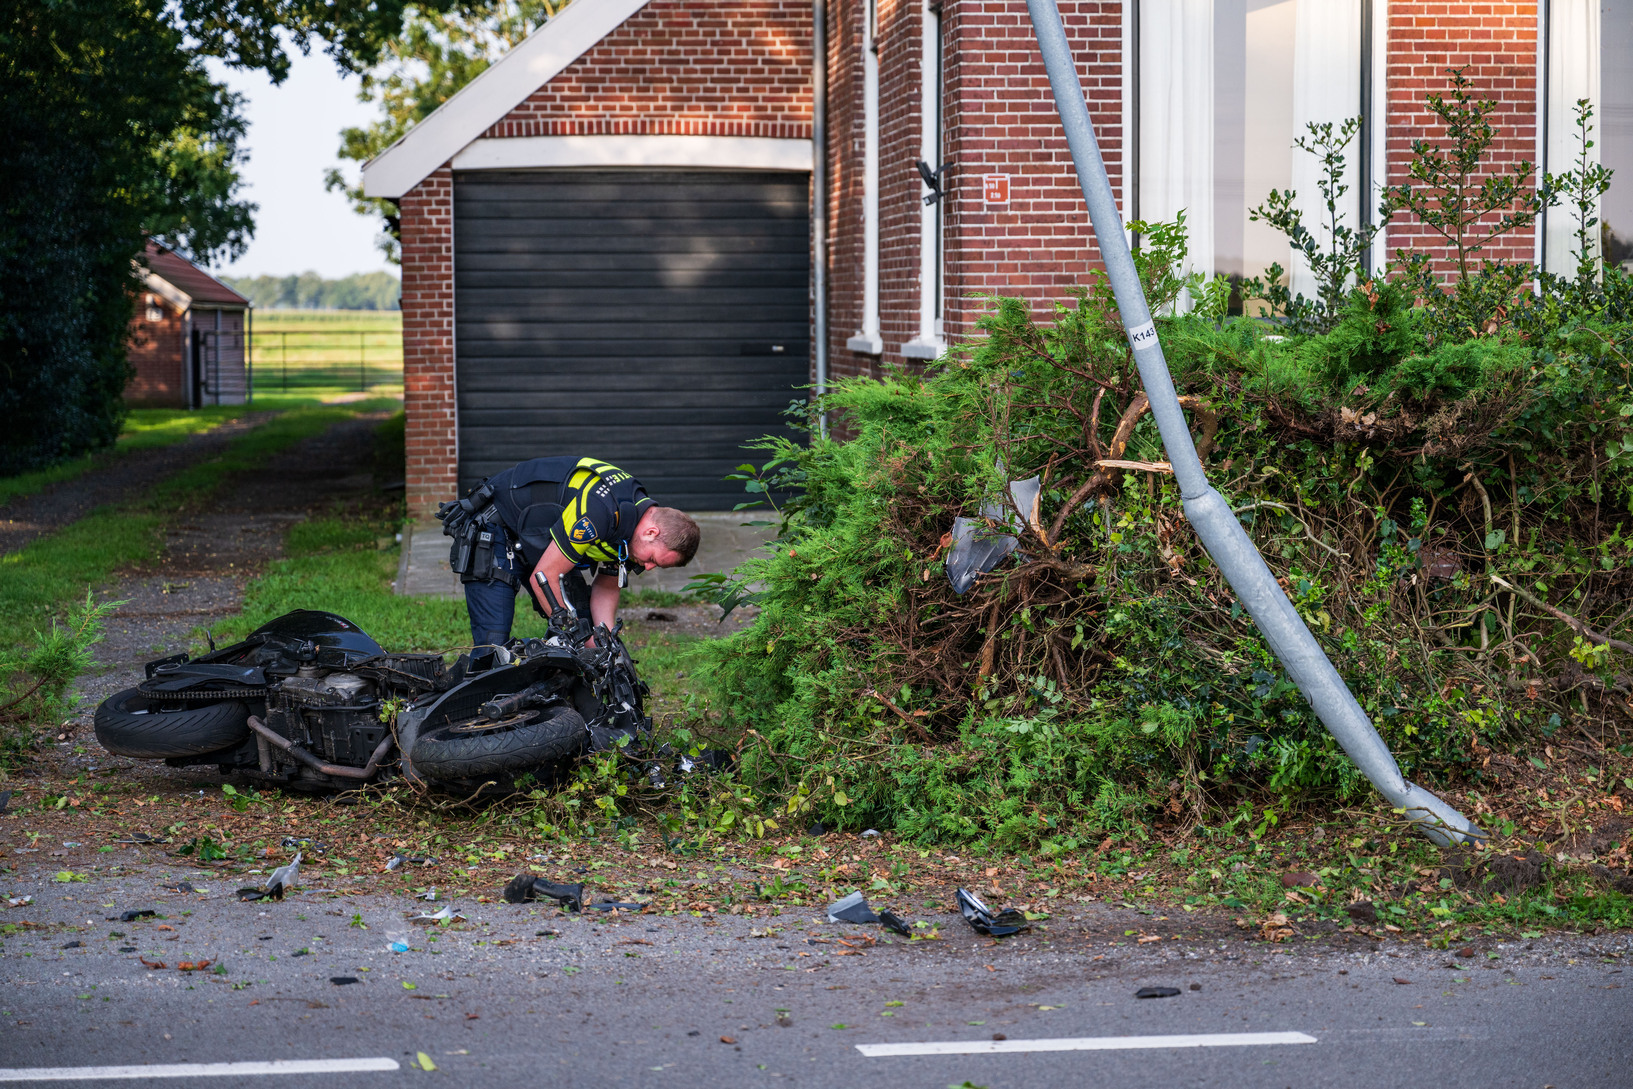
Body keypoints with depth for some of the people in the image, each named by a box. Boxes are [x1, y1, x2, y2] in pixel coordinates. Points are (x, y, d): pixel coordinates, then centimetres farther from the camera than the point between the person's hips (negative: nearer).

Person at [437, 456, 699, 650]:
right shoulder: (599, 512, -36)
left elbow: (606, 589, 5)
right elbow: (543, 576, -29)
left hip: (536, 540, 9)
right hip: (492, 531, -9)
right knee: (493, 644, -17)